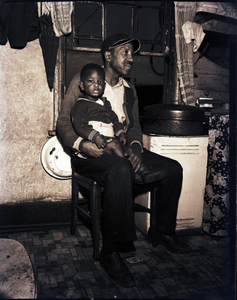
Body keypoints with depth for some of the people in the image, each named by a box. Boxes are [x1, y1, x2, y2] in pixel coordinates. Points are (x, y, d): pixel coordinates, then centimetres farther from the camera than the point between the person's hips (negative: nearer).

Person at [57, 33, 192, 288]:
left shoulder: (129, 90, 19)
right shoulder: (82, 81, 1)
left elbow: (134, 125, 16)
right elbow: (63, 122, -4)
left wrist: (135, 147, -8)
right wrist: (80, 143, -25)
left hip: (121, 150, 7)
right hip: (89, 153, -6)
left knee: (173, 168, -7)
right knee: (121, 169, -40)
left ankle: (164, 232, 12)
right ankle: (109, 252, -27)